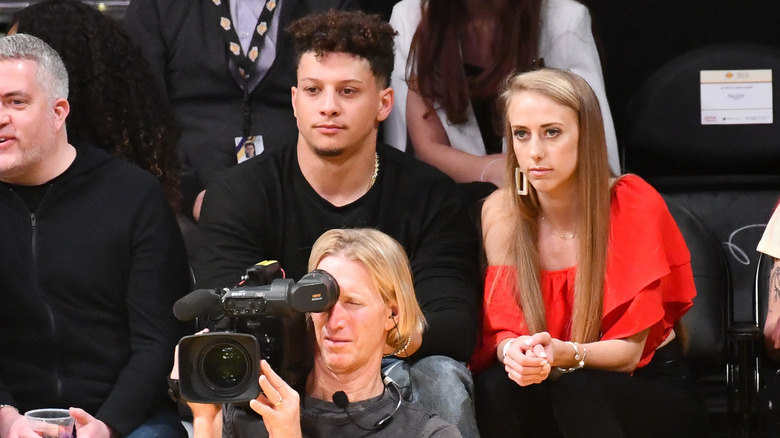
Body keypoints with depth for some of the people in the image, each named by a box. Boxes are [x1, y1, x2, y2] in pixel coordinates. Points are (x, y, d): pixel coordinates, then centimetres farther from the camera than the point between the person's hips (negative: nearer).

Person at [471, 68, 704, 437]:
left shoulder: (635, 206, -14)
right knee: (495, 389, -30)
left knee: (575, 391, -36)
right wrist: (513, 351, -32)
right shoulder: (501, 212, -4)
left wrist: (562, 354, -35)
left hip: (651, 392, -4)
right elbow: (501, 326, -6)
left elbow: (628, 350, -13)